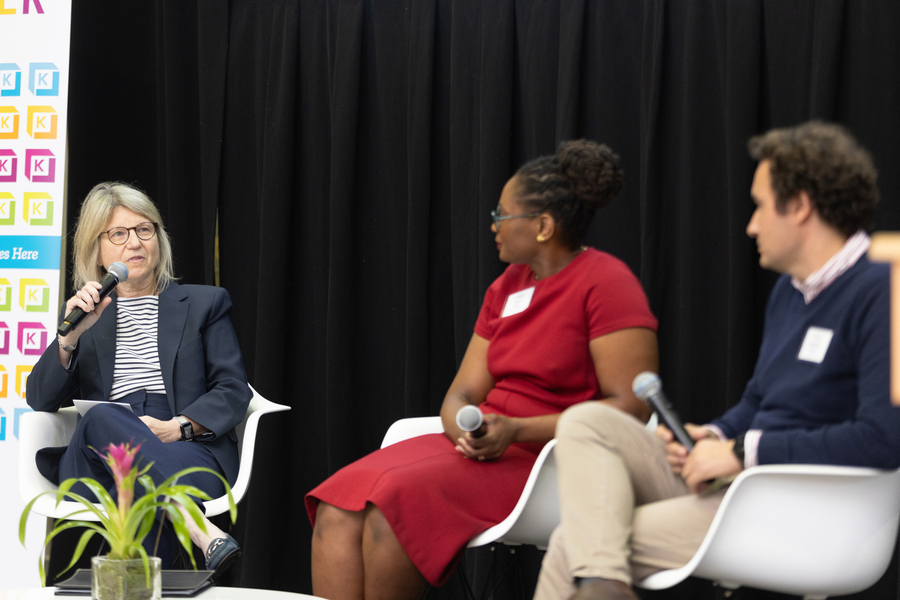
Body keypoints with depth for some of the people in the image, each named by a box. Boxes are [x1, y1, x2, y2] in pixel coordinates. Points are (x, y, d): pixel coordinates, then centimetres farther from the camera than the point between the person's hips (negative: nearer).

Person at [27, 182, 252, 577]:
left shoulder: (204, 303, 22)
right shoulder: (82, 315, 25)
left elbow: (233, 391, 9)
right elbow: (41, 401, 12)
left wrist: (178, 427, -10)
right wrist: (71, 335, -4)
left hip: (191, 448, 0)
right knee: (101, 418, -38)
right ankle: (201, 531, -51)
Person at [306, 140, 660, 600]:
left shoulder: (606, 283, -7)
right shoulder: (507, 287, 17)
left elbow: (630, 409, -15)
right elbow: (461, 395, 15)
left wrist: (516, 431, -20)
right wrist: (467, 431, -10)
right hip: (480, 449, 8)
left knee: (397, 499, -28)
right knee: (338, 507, -15)